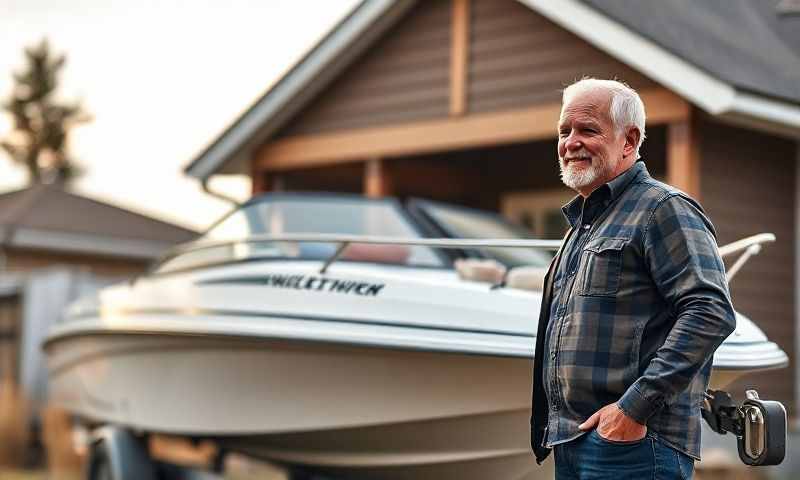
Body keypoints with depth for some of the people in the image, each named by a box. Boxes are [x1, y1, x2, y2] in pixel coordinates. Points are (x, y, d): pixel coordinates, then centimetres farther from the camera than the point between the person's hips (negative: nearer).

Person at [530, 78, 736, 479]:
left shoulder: (663, 209, -7)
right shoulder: (582, 222, 21)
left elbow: (711, 312, -19)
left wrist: (636, 406, -23)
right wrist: (554, 429, 18)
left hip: (633, 442, -9)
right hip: (570, 444, 9)